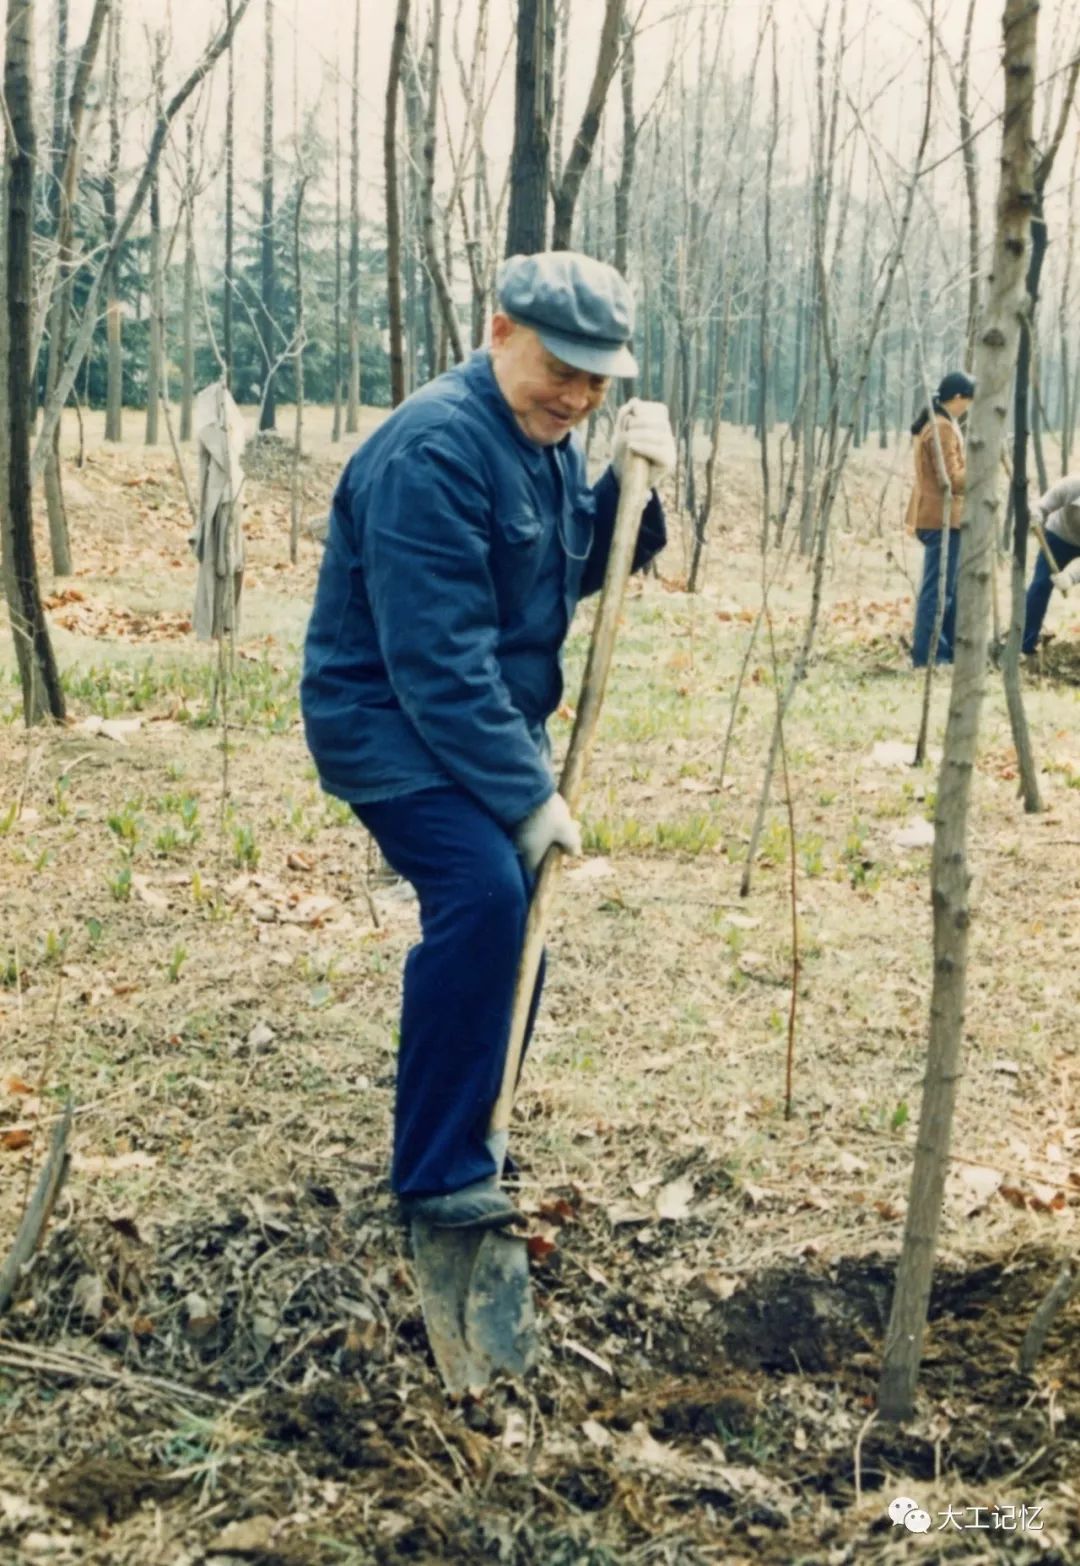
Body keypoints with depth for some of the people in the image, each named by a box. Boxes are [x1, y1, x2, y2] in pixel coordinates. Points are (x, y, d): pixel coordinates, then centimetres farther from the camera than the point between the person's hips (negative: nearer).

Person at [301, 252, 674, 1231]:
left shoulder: (551, 436, 5)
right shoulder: (436, 451, -25)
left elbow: (589, 570, 9)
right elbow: (438, 658, -27)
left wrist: (634, 485, -9)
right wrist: (529, 793, -25)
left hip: (487, 720, 10)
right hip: (390, 720, -9)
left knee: (514, 898, 12)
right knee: (483, 892, -25)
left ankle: (468, 1118, 32)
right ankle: (440, 1171, -16)